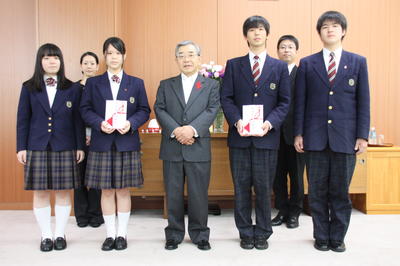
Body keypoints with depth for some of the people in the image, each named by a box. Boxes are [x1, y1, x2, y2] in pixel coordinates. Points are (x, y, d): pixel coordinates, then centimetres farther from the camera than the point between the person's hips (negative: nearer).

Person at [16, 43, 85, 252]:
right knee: (40, 193, 4)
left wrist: (80, 147, 0)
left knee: (63, 192, 3)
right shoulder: (29, 88, 6)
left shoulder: (72, 89, 5)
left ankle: (60, 235, 17)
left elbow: (77, 119, 5)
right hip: (37, 147, 1)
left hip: (64, 148, 0)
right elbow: (22, 119, 6)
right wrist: (21, 147, 0)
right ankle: (46, 236, 17)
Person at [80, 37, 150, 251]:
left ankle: (122, 234, 18)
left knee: (123, 190, 5)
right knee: (106, 190, 6)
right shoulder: (93, 83, 8)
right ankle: (110, 234, 19)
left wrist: (131, 123, -15)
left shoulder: (136, 83, 8)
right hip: (102, 143, 1)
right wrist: (100, 123, -15)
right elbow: (85, 110, 3)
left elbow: (144, 111, 4)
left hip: (127, 143, 0)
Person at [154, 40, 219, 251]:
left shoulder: (211, 85, 9)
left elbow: (211, 111, -4)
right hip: (172, 148, 1)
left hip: (198, 148, -1)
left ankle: (200, 235, 20)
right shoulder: (166, 85, 13)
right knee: (173, 194, 8)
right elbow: (159, 110, 1)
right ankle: (174, 235, 22)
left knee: (199, 194, 4)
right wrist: (176, 130, -15)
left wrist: (192, 129, -19)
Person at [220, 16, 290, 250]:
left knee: (264, 188, 6)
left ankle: (262, 233, 21)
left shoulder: (280, 67, 8)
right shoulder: (233, 65, 9)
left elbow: (285, 102, 4)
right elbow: (226, 98, 3)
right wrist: (237, 121, -14)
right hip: (239, 135, 1)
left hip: (267, 136, 0)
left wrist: (270, 123, -12)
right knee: (241, 187, 7)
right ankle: (245, 233, 21)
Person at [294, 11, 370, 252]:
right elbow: (300, 102, 5)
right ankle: (321, 236, 22)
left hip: (345, 137, 0)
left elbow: (363, 102, 4)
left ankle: (337, 237, 22)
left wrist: (362, 135, -2)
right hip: (315, 137, 0)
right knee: (317, 191, 7)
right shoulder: (307, 64, 7)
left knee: (341, 191, 7)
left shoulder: (358, 62, 7)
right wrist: (298, 133, 0)